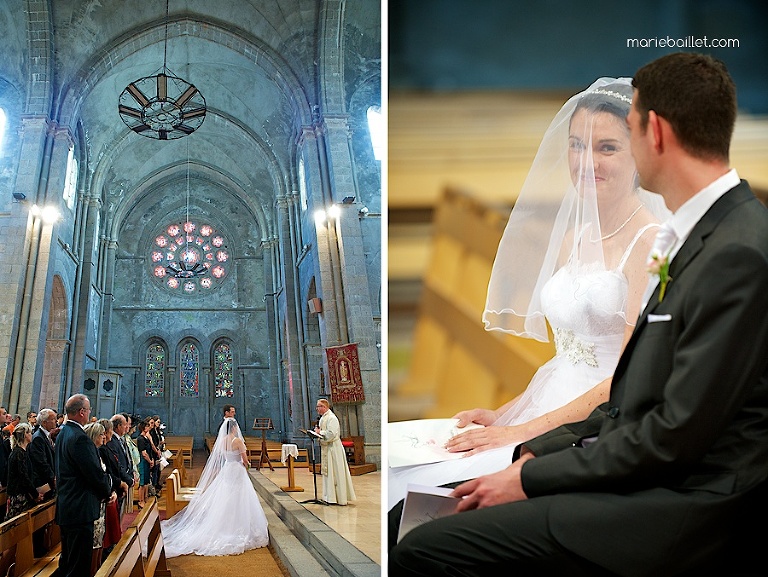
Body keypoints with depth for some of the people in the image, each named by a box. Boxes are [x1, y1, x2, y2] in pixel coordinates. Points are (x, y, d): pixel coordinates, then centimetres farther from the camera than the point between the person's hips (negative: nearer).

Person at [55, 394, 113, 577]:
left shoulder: (63, 434, 11)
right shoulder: (80, 438, -20)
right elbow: (96, 474, -20)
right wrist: (108, 491, 1)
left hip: (65, 507, 10)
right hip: (80, 509, -10)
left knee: (67, 561, 20)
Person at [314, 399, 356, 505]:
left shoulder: (331, 418, -16)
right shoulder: (323, 418, 14)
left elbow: (331, 434, -25)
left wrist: (320, 432, -13)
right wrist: (318, 432, 3)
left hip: (333, 448, -10)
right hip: (326, 448, 10)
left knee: (335, 472, -5)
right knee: (327, 472, 12)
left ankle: (339, 497, 0)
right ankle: (330, 496, 18)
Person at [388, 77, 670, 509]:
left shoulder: (652, 242, -9)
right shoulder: (572, 237, 15)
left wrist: (524, 431, -15)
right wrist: (504, 415, 6)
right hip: (551, 417, 7)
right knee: (402, 472, -14)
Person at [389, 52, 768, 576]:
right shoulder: (709, 232, 12)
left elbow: (676, 435, -20)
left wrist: (533, 479, -13)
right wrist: (538, 449, 6)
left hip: (683, 513, -9)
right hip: (653, 475, 9)